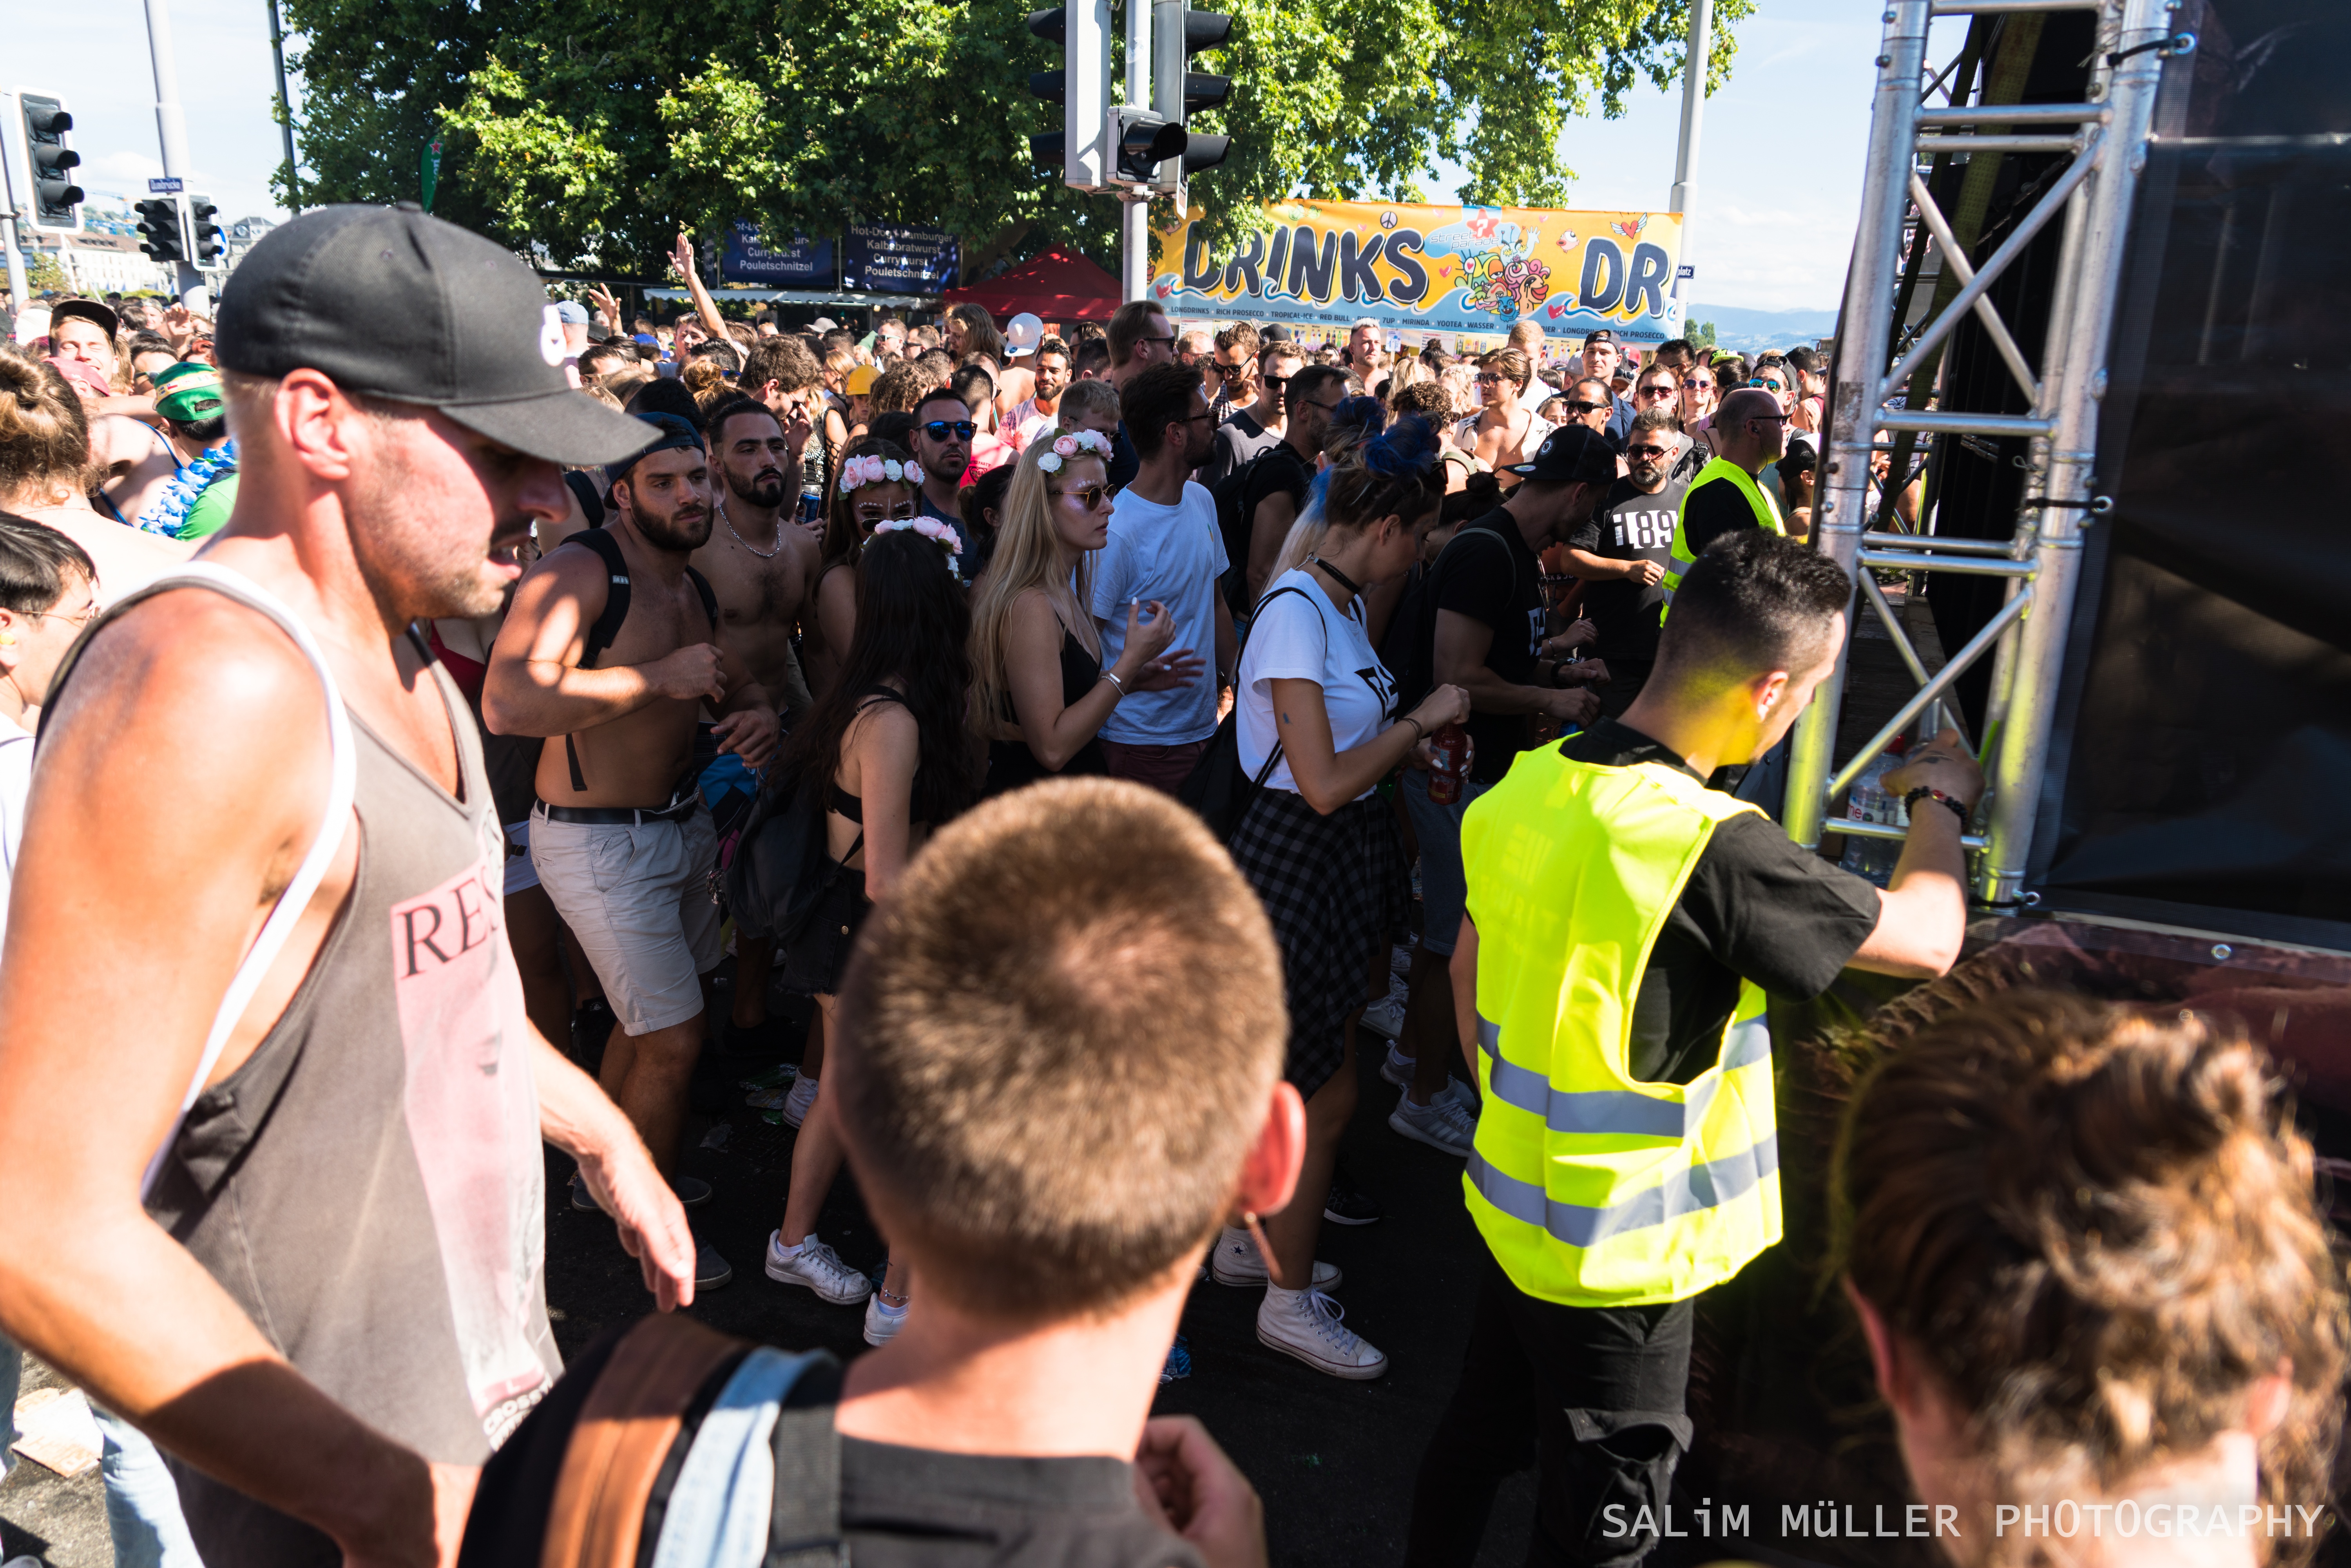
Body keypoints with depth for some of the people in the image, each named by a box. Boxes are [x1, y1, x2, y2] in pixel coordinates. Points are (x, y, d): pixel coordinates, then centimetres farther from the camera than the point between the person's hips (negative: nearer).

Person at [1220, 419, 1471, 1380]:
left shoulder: (1343, 605, 9)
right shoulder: (1295, 614, -21)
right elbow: (1325, 784, -26)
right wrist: (1421, 722, -15)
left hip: (1346, 854, 10)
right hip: (1297, 862, -10)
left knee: (1297, 1077, 20)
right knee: (1325, 1094, 2)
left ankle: (1249, 1243, 40)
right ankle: (1290, 1305, 21)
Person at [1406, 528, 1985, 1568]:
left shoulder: (1526, 787, -5)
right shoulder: (1713, 847, -29)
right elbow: (1927, 938, -16)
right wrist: (1942, 799, 3)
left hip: (1510, 1202, 7)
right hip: (1617, 1258, -7)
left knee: (1475, 1441, 28)